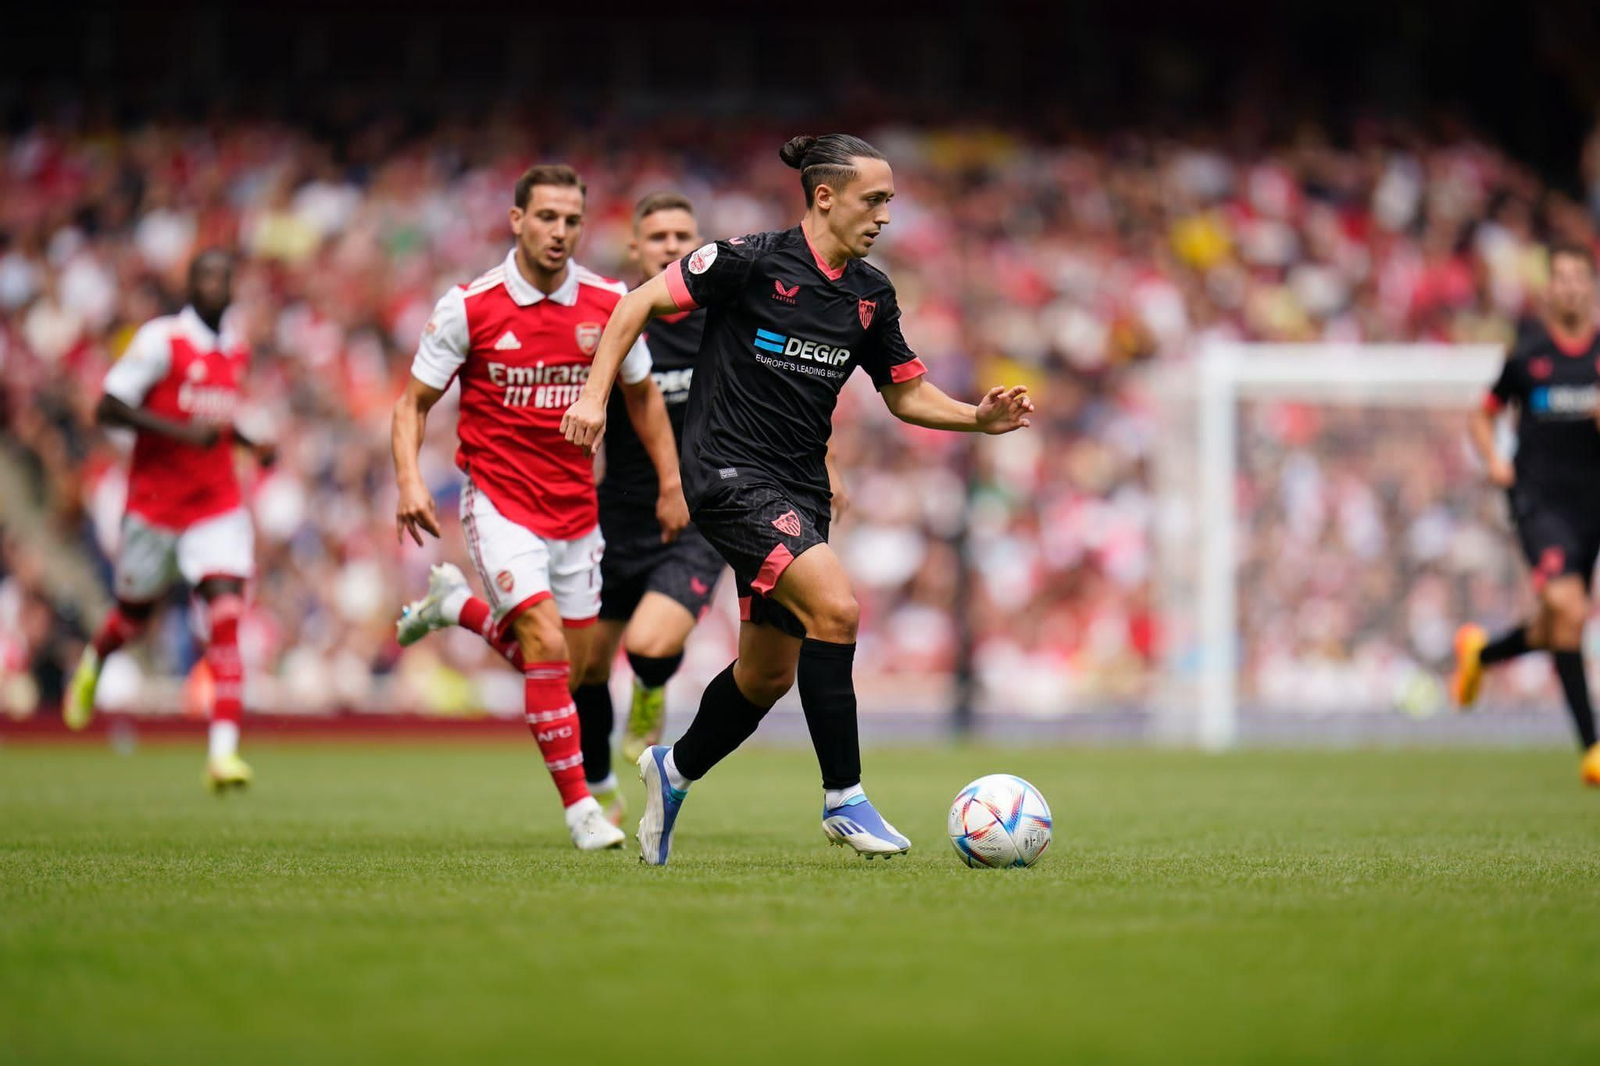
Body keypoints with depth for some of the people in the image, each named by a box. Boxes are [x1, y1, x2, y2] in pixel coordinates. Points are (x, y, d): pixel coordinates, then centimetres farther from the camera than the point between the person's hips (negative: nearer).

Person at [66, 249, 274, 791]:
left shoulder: (237, 350, 10)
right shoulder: (162, 340, -11)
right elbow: (107, 408, -14)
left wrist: (250, 443, 8)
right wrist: (181, 431, -23)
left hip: (218, 506, 4)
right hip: (156, 499, -4)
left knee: (225, 617, -14)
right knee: (135, 613, 13)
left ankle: (223, 751, -20)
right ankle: (93, 661, 51)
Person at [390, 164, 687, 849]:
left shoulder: (608, 304, -2)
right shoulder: (469, 307, -10)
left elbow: (641, 393, 14)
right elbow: (414, 402, -2)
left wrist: (670, 484, 11)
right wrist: (410, 481, -17)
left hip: (576, 509, 4)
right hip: (500, 502, -4)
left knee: (567, 669, 9)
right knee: (547, 648, -20)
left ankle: (458, 605, 35)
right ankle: (579, 805, -9)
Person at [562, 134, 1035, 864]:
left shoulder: (871, 294, 7)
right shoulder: (751, 262, -12)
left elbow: (907, 394, 15)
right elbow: (640, 303, -5)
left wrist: (979, 418, -2)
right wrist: (595, 393, -13)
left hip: (800, 488, 7)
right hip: (731, 474, -7)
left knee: (769, 673, 12)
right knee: (834, 606, -25)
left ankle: (674, 770, 39)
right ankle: (843, 799, -16)